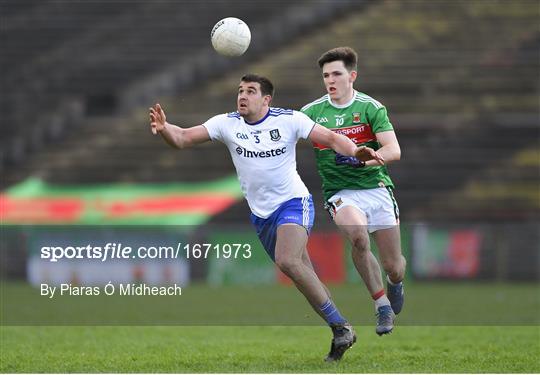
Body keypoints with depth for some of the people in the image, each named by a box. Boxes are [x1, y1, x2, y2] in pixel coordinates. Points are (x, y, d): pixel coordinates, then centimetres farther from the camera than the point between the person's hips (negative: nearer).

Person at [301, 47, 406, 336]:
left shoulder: (371, 107, -3)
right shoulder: (312, 112, 3)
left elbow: (393, 150, -12)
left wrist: (361, 159, -29)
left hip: (376, 188, 0)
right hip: (339, 193, 0)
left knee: (393, 267, -1)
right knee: (359, 236, -34)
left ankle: (395, 283, 41)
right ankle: (382, 305, -15)